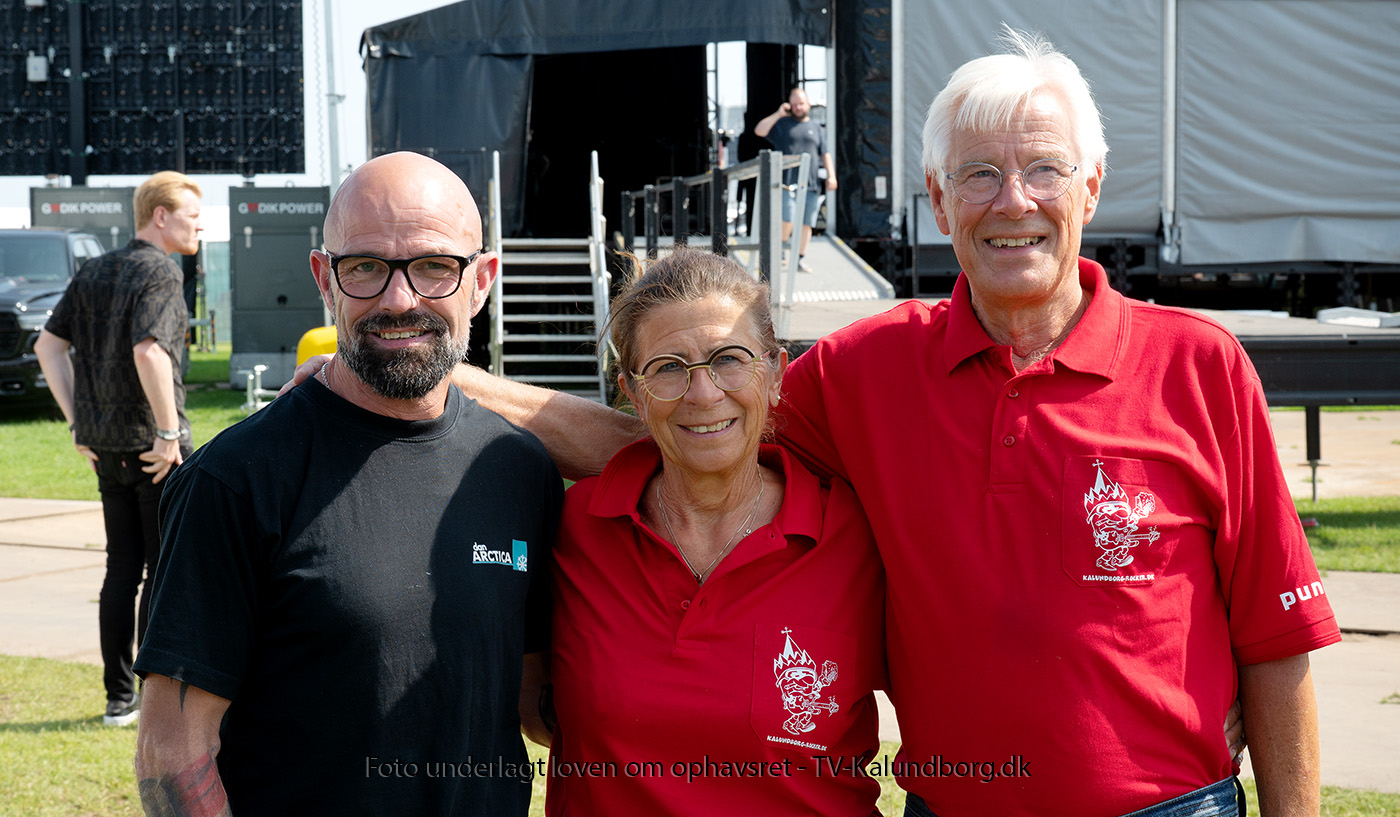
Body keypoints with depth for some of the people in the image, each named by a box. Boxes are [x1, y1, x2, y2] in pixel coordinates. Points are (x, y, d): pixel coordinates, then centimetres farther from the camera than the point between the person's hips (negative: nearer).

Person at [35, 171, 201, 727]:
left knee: (121, 570, 13)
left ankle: (119, 697, 17)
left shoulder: (94, 272, 13)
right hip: (153, 445, -8)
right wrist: (169, 433, -20)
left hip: (106, 448, 8)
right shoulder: (161, 273, -12)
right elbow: (149, 352, -26)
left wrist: (79, 423, 12)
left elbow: (49, 345, 13)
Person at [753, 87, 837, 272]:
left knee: (806, 224, 1)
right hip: (787, 183, -3)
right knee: (787, 220, -15)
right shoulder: (782, 124, 11)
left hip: (811, 184, 3)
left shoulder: (817, 128, 18)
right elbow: (759, 130, -2)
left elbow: (825, 154, 16)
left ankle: (800, 259, 9)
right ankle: (781, 247, 11)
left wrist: (831, 175, 5)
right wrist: (778, 115, -8)